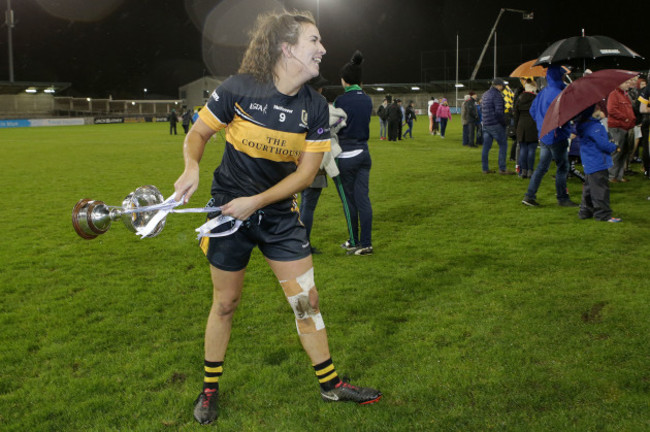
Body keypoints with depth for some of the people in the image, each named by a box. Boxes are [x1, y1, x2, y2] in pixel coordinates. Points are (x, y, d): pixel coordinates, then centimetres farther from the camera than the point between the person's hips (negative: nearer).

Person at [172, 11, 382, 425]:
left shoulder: (316, 107, -7)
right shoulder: (239, 88, -15)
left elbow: (306, 172, -7)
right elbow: (198, 132, -2)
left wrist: (256, 201, -17)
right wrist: (192, 167, -23)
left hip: (280, 213, 3)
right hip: (229, 210, -2)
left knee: (307, 299, 4)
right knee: (225, 302, 8)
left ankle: (330, 383, 23)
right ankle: (210, 387, 30)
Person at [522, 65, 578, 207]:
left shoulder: (542, 92, 10)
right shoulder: (558, 94, -17)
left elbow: (533, 110, 18)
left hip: (543, 135, 9)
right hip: (557, 136, -8)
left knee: (542, 166, 12)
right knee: (562, 167, 2)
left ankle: (529, 196, 10)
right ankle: (562, 198, 8)